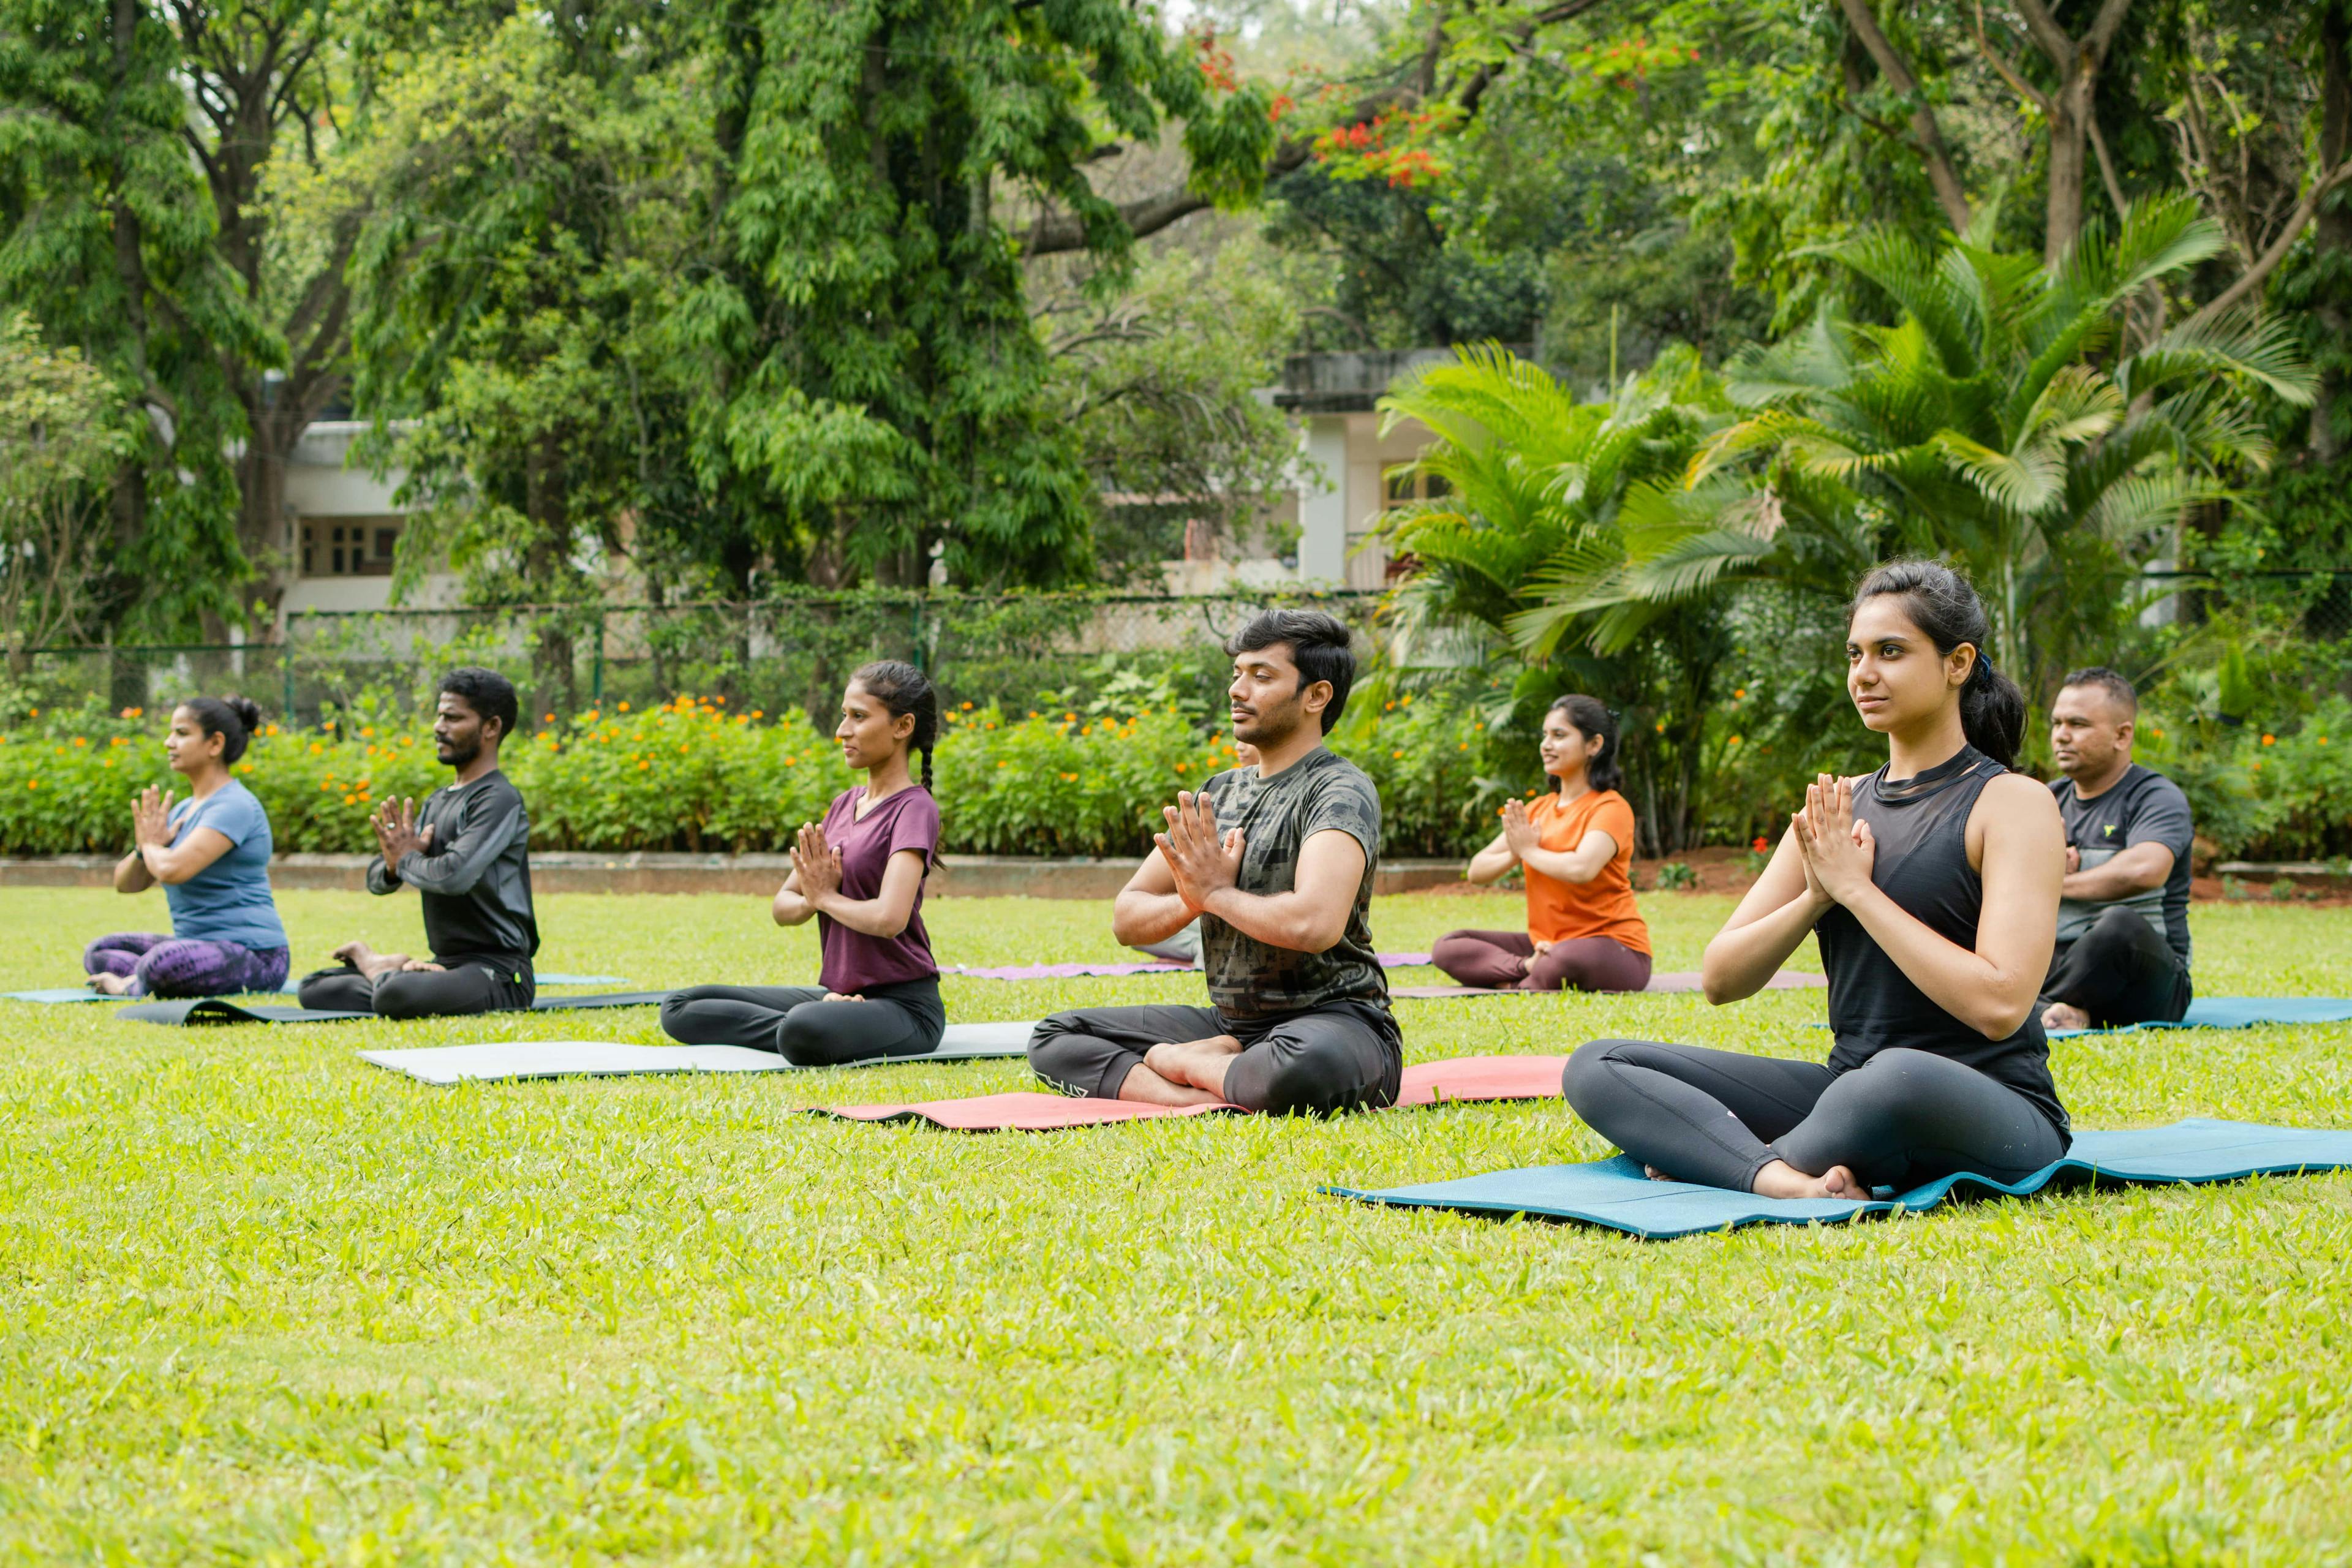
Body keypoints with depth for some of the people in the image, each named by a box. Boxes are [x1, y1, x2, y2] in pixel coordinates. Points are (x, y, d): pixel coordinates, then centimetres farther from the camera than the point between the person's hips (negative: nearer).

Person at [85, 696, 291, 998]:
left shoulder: (234, 806, -14)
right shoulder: (183, 810, 16)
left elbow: (172, 869, -28)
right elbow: (125, 883, 15)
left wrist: (151, 846, -4)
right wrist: (144, 847, -7)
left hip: (253, 957, -10)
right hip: (200, 947, 10)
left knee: (162, 963, -38)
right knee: (98, 953, 11)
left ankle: (135, 985, -8)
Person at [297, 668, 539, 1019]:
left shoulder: (499, 800, -13)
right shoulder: (436, 803, 17)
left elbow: (455, 875, -28)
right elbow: (377, 881, 14)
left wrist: (407, 859, -7)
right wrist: (393, 865, -10)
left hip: (496, 969, -8)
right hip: (445, 963, 8)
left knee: (395, 996, -34)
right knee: (315, 988, 2)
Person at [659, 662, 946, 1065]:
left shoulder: (914, 808, -10)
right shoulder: (844, 805, 15)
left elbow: (889, 918, -26)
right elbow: (783, 907, 13)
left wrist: (825, 896, -7)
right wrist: (811, 901, -11)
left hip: (903, 1005, -9)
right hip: (840, 993, 9)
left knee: (804, 1032, -42)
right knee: (680, 1010, -1)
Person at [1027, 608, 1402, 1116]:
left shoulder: (1339, 791, -11)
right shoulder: (1218, 794, 13)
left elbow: (1315, 924, -30)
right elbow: (1127, 920, 12)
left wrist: (1216, 892, -13)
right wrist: (1194, 900, -10)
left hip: (1337, 1021, -8)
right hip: (1231, 1024, 8)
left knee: (1303, 1067, -44)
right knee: (1054, 1039, 0)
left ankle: (1177, 1062, -12)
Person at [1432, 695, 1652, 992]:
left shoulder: (1611, 808, -8)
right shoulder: (1539, 809, 14)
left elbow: (1582, 869, -29)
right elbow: (1477, 871, 8)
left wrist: (1529, 850, -11)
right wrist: (1514, 854, -14)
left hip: (1616, 948, -7)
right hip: (1544, 943, 7)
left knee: (1566, 957, -42)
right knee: (1447, 947, -7)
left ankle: (1518, 987, -14)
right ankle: (1528, 968, -24)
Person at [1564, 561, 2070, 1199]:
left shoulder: (2012, 803, -5)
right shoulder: (1839, 807, 14)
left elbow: (1999, 1004, -19)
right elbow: (1721, 978, 10)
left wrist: (1857, 888, -14)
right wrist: (1817, 896, -9)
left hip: (1996, 1113, -7)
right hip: (1852, 1092, 7)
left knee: (1900, 1078, -44)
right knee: (1597, 1067, -7)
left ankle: (1718, 1159, -16)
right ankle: (1784, 1182, -32)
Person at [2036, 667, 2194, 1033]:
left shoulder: (2159, 797, -1)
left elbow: (2144, 870, -24)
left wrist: (2054, 885, -10)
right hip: (2052, 966, 5)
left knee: (2120, 924, -39)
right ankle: (2064, 1013, -39)